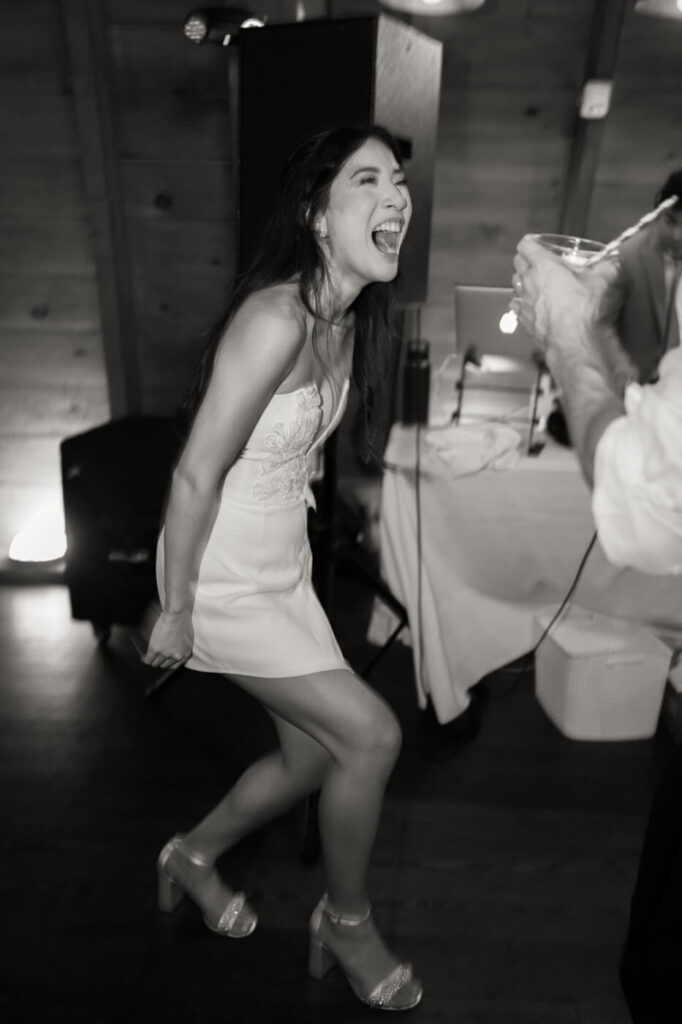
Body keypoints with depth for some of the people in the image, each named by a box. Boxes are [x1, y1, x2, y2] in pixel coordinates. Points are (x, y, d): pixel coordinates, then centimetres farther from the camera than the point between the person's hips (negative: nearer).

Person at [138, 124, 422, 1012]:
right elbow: (196, 476, -23)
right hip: (224, 580, -8)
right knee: (372, 734, -5)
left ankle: (193, 859, 44)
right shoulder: (277, 318, -25)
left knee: (312, 756, 16)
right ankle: (347, 921, 25)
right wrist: (175, 612, -15)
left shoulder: (349, 320, 3)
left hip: (285, 567, 9)